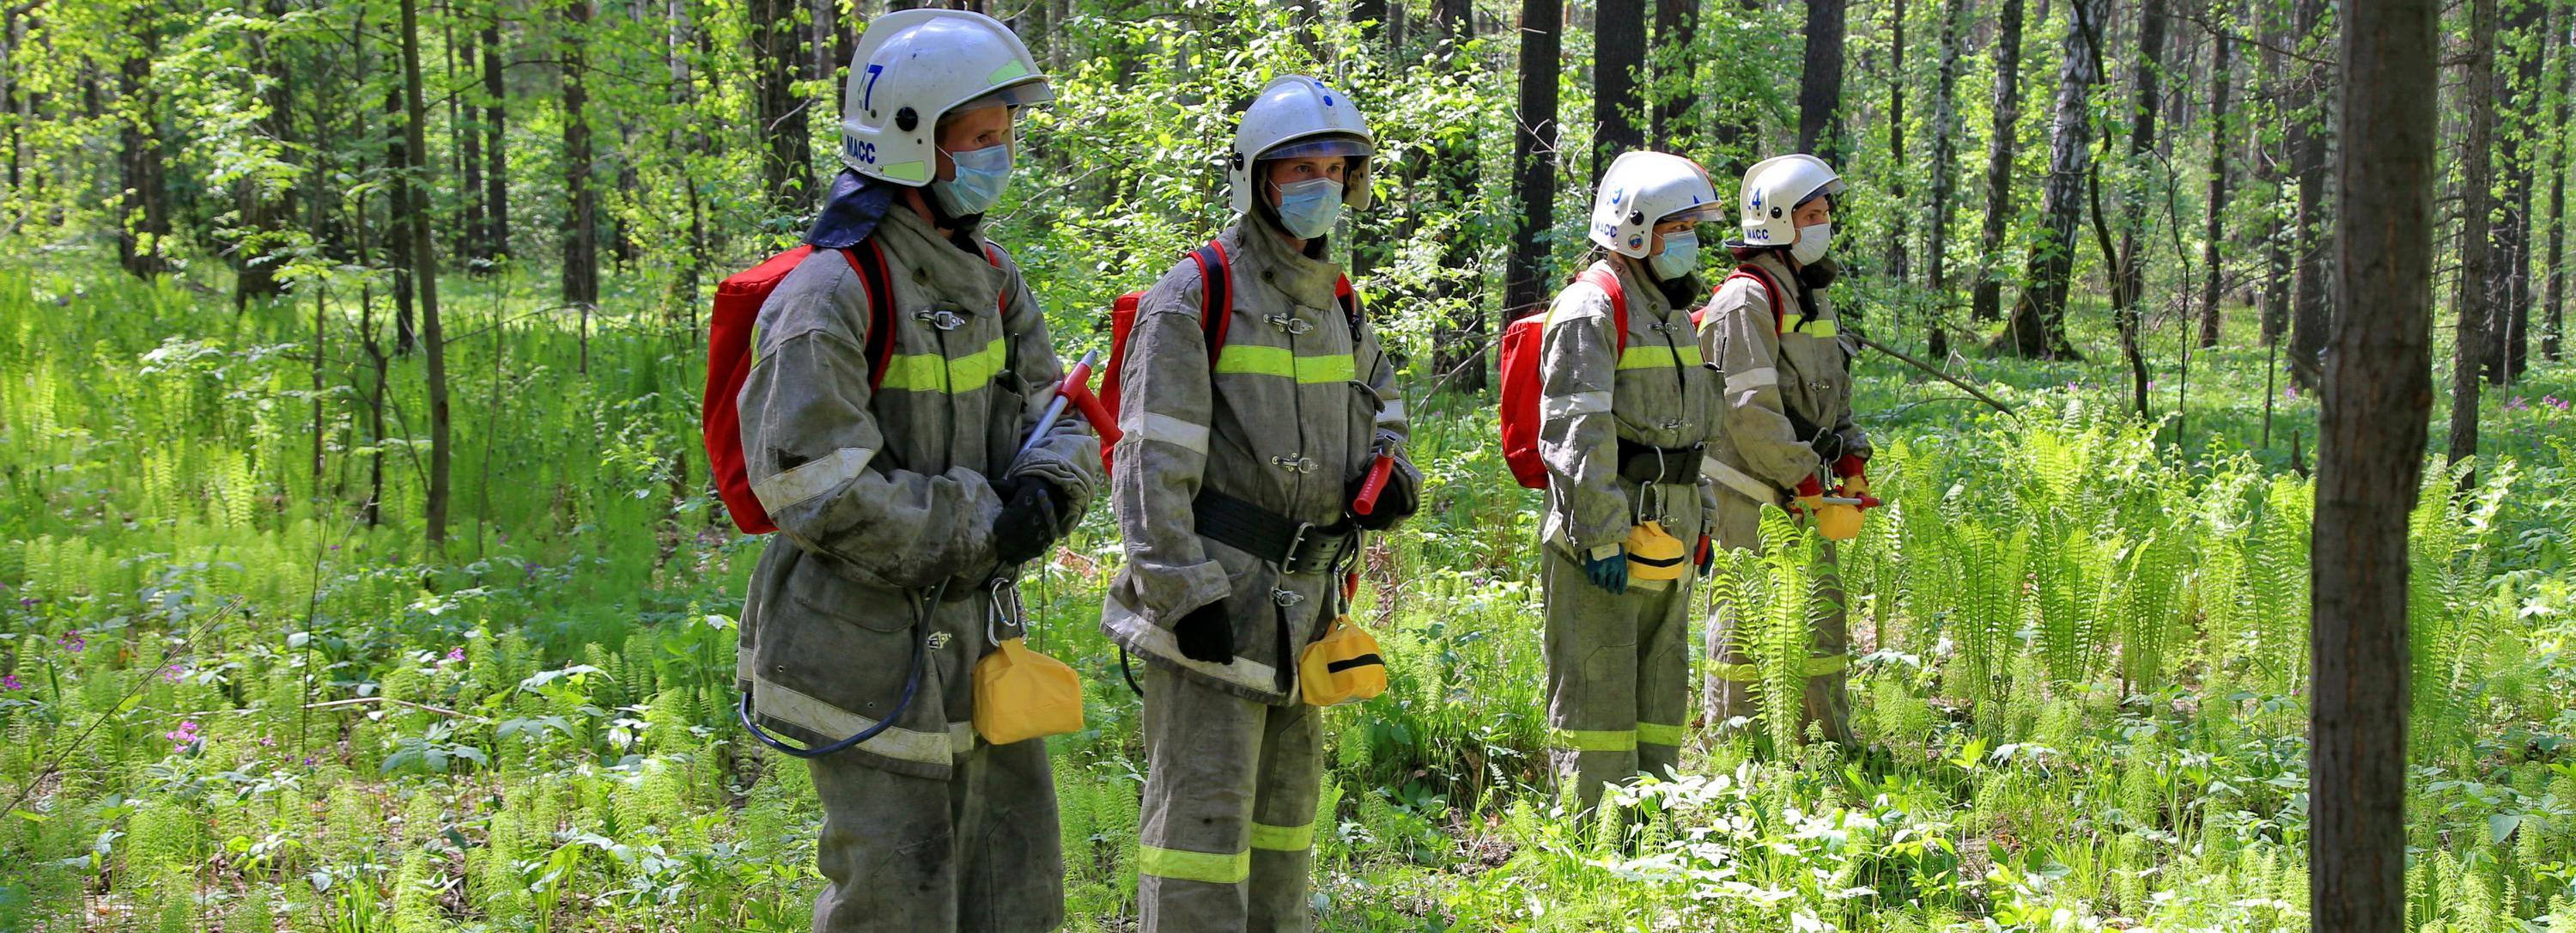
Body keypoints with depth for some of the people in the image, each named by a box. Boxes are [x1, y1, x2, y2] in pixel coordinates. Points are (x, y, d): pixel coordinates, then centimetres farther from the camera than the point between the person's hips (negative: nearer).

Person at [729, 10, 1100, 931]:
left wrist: (1047, 484, -14)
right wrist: (984, 529, -20)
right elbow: (815, 490, -24)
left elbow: (1056, 412, 11)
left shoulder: (986, 277, 8)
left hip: (970, 633, 8)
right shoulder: (829, 296, -19)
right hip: (866, 642, -8)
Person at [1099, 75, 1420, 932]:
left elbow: (1380, 404, 29)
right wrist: (1184, 593, -21)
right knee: (1205, 809, -9)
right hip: (1212, 591, -8)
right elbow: (1151, 461, -16)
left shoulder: (1336, 301, 13)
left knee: (1286, 791, 18)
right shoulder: (1194, 297, -11)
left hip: (1301, 596, 8)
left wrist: (1389, 475, 5)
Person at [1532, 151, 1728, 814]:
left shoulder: (1673, 313, 18)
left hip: (1666, 543, 9)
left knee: (1661, 696, 15)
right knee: (1597, 698, -5)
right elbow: (1576, 434, -19)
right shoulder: (1592, 312, -12)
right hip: (1603, 547, -9)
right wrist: (1601, 538, -22)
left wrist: (1699, 520, 23)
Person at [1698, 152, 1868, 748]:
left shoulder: (1812, 294, 15)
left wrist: (1850, 462, 9)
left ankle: (1830, 743, 23)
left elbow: (1833, 393, 22)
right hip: (1750, 489, -9)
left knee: (1823, 611, 13)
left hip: (1802, 487, 9)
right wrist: (1802, 479, -18)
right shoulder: (1747, 300, -15)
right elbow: (1750, 408, -21)